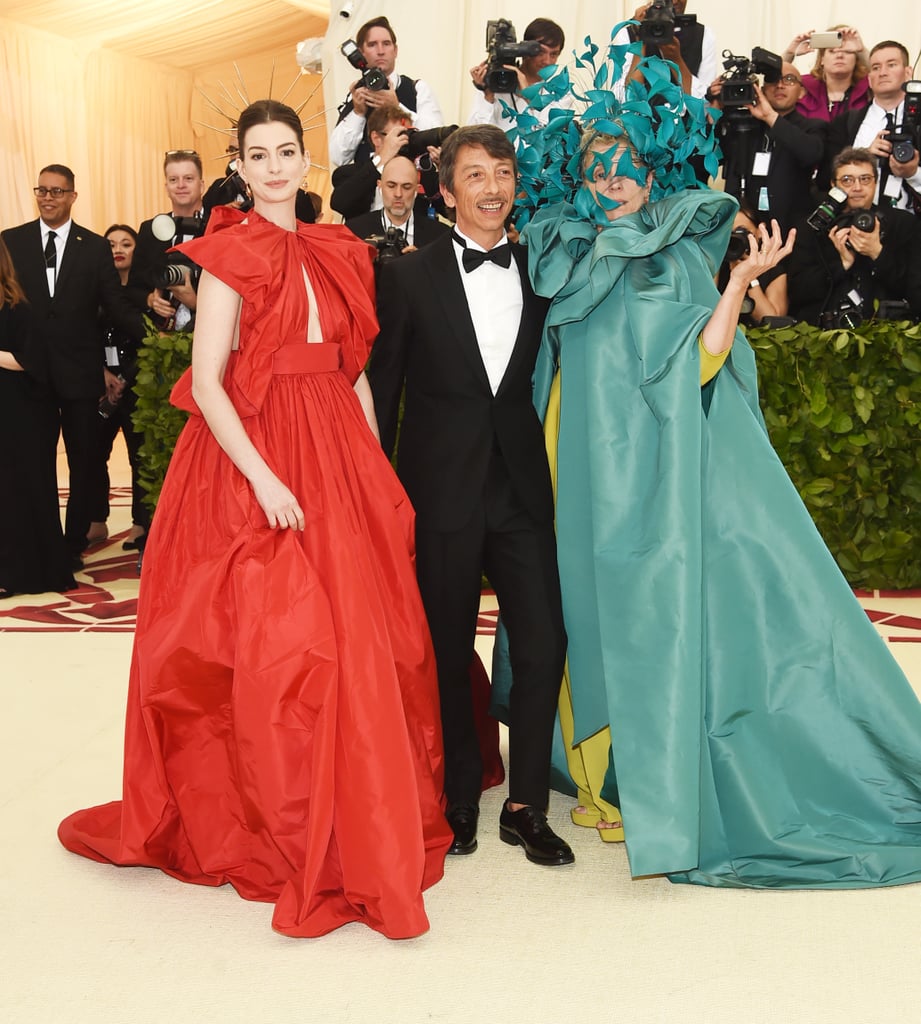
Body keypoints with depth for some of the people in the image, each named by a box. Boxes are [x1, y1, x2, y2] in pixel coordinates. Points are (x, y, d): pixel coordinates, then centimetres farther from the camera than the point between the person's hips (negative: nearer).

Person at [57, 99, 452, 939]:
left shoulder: (337, 254, 13)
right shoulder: (231, 254, -3)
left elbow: (353, 372, 14)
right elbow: (206, 381, -11)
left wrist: (378, 471, 6)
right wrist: (263, 478, -20)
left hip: (339, 460, 6)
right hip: (252, 466, -6)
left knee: (360, 643, 8)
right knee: (270, 649, -5)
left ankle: (361, 824, 24)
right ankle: (284, 836, 11)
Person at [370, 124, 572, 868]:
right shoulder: (409, 277, 0)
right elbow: (383, 390, 1)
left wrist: (555, 470, 2)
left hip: (523, 489, 2)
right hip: (442, 491, -2)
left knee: (544, 645, -1)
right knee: (448, 652, 9)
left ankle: (527, 804, 17)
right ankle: (460, 801, 26)